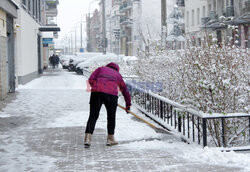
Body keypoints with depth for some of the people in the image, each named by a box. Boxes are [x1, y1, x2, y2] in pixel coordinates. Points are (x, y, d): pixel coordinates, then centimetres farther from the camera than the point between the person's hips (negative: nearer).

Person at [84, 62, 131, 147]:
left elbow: (91, 80, 11)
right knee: (111, 117, 18)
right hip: (112, 94, 0)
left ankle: (87, 138, -8)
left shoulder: (101, 69, 26)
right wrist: (128, 104, 42)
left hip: (97, 92, 0)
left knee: (93, 116, 3)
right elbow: (125, 90, 34)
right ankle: (110, 139, 21)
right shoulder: (118, 75, 30)